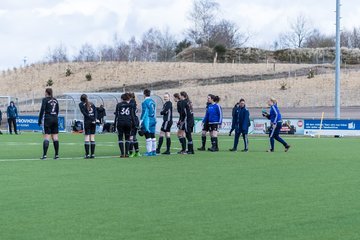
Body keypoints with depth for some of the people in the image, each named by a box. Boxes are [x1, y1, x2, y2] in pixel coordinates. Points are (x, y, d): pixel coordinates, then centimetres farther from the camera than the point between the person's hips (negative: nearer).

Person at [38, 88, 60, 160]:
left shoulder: (45, 99, -4)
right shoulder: (55, 100, 12)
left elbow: (42, 110, -9)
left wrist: (39, 120, -4)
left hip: (48, 119, -5)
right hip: (55, 119, 5)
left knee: (46, 137, -8)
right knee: (55, 137, 6)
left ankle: (44, 155, -12)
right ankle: (56, 154, 7)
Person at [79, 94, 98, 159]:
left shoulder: (81, 104, 4)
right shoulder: (91, 104, 15)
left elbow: (84, 113, -8)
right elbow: (95, 112, 2)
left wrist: (92, 119, -11)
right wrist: (95, 119, -7)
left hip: (87, 121, -3)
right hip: (93, 122, 3)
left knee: (87, 138, -2)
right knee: (92, 138, 6)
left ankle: (87, 154, -7)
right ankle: (92, 154, 5)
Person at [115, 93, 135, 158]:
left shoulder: (118, 105, 3)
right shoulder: (130, 105, 6)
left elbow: (116, 114, 1)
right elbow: (132, 115, 4)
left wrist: (115, 123, 5)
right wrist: (133, 123, 9)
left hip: (120, 122, -1)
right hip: (128, 122, 1)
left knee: (120, 138, 3)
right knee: (127, 138, 9)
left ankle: (122, 153, -4)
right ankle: (126, 153, 4)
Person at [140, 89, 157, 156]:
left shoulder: (145, 102, -11)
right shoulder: (153, 101, 13)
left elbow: (144, 113, -14)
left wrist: (141, 121, -10)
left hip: (147, 121, -8)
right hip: (153, 120, 8)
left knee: (148, 136, -6)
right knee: (153, 136, 11)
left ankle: (149, 151, -7)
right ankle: (153, 151, 13)